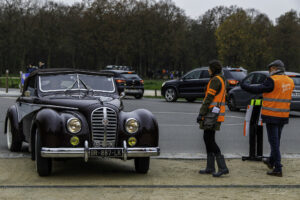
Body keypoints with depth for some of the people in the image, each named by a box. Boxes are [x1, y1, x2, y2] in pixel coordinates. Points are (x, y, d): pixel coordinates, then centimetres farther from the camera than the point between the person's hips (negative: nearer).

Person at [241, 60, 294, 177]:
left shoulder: (273, 80, -16)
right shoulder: (290, 81, 7)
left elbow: (258, 89, -14)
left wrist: (244, 86, 0)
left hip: (272, 115, -7)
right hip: (283, 116, 7)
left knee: (274, 141, -3)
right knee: (276, 140, 21)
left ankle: (278, 169, -5)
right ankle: (271, 161, 38)